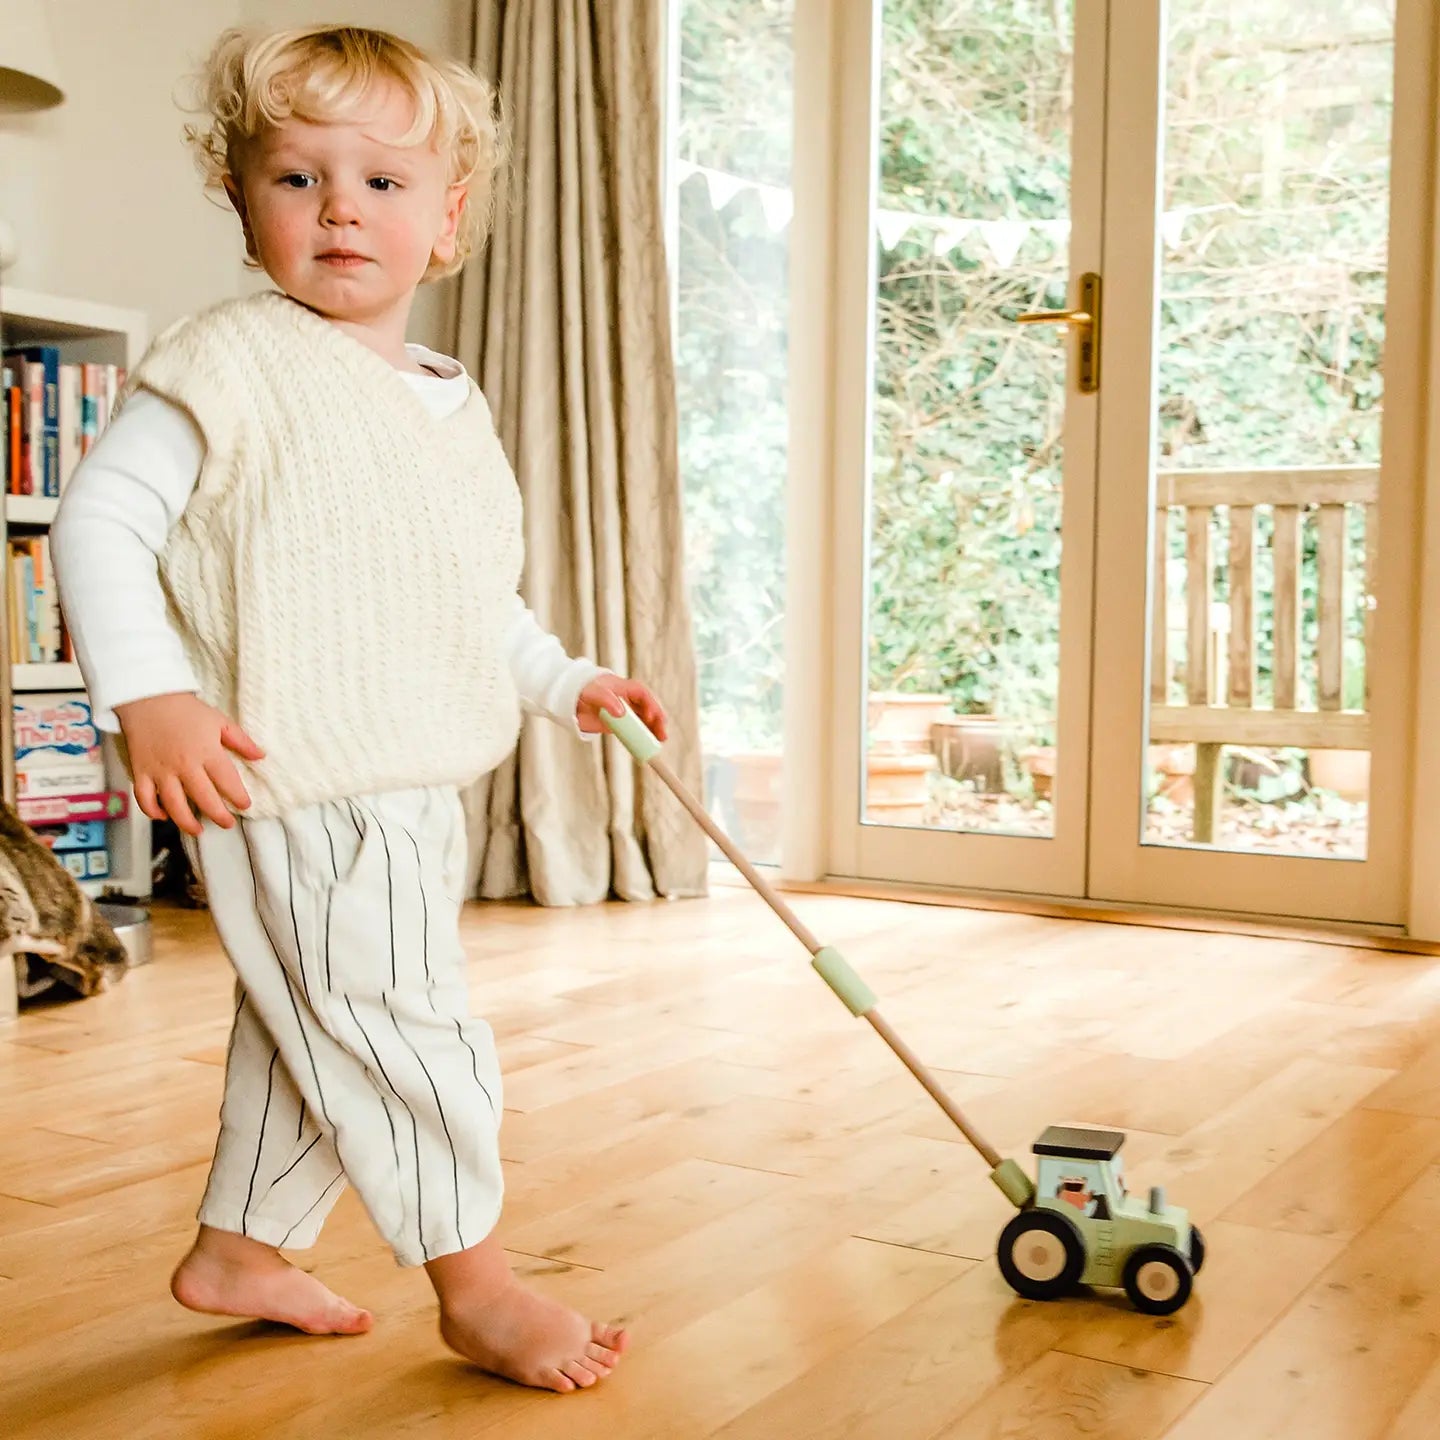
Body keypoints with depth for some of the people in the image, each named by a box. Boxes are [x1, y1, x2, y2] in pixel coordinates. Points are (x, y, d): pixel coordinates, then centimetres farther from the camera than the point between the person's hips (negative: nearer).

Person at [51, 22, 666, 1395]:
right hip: (290, 784, -8)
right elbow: (101, 519, -13)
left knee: (307, 1032, 19)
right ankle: (472, 1281, 16)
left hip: (413, 791, 8)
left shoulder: (452, 404, 15)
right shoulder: (229, 365, -9)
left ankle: (237, 1246, 37)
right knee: (399, 1025, -2)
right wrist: (149, 693, -24)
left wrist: (567, 681, 21)